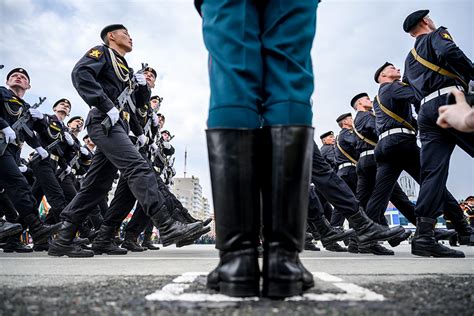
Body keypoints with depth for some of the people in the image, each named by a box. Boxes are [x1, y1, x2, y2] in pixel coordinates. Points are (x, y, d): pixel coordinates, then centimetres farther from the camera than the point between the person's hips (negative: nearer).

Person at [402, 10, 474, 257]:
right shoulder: (437, 35, 12)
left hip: (425, 111, 6)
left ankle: (424, 236, -13)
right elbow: (449, 53, -11)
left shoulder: (409, 59, 33)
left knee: (432, 172, -3)